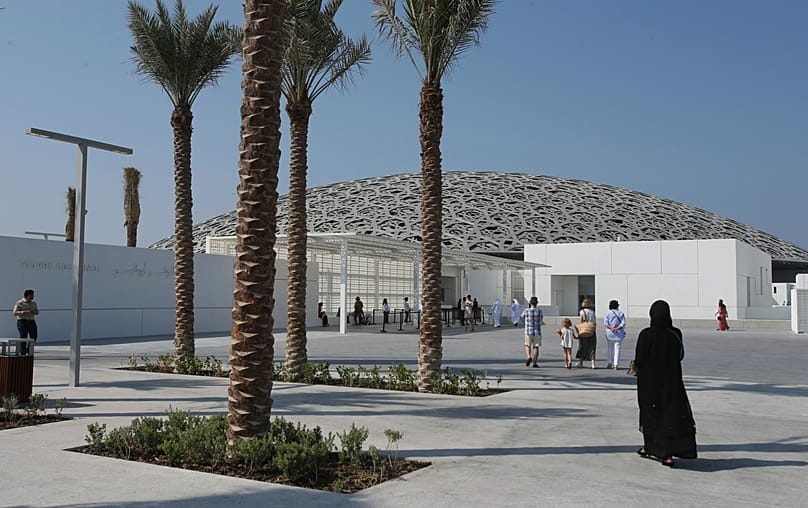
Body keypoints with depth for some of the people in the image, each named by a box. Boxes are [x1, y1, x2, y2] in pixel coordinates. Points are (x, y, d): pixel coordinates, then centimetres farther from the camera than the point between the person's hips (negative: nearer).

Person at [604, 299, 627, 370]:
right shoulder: (621, 313, 4)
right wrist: (617, 328, -14)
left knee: (609, 348, 12)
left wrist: (611, 328, -17)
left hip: (610, 333, 0)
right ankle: (616, 364, -5)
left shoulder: (608, 313, 2)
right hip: (619, 333, 0)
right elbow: (623, 323, -6)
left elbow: (605, 322, -10)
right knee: (617, 348, 1)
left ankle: (609, 363, 15)